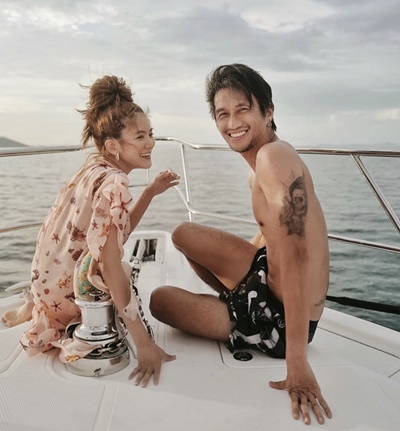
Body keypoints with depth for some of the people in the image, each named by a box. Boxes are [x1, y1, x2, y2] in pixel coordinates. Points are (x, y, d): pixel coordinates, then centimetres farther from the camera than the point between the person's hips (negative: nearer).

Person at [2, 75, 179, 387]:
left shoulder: (95, 167, -2)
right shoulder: (114, 185, -28)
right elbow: (110, 265, -33)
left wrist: (150, 192, -2)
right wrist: (144, 342, -31)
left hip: (51, 274, 8)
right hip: (70, 287, -8)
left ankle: (36, 309, 22)